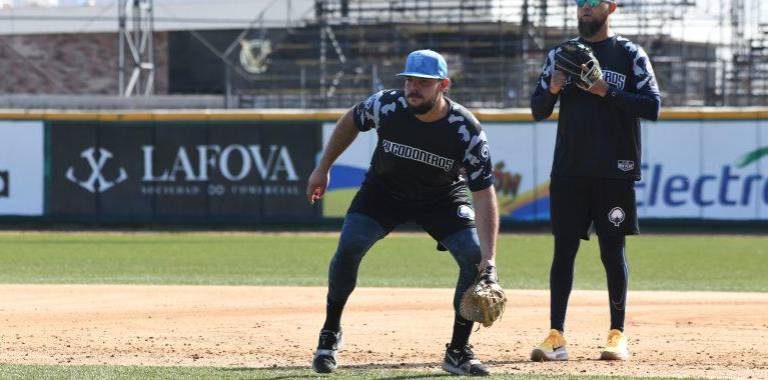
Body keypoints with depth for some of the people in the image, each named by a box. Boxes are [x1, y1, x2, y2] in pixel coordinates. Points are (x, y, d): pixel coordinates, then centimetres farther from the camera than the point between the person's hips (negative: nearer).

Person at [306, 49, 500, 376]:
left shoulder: (467, 131, -31)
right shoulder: (386, 106, -26)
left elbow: (483, 194, -31)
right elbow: (351, 121, -2)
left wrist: (489, 255, -40)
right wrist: (323, 169, 2)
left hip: (443, 198, -1)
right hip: (385, 189, 1)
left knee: (475, 257, -18)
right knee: (349, 247, -20)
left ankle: (458, 352, -3)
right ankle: (330, 333, 1)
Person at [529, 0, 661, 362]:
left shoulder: (630, 55, 2)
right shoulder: (559, 55, 12)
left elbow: (652, 107, -7)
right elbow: (538, 111, 12)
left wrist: (607, 92, -18)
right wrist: (552, 90, -9)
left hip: (614, 170, -3)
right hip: (569, 170, 3)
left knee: (613, 251, 2)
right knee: (563, 250, -1)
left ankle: (617, 334, 10)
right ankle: (556, 336, -2)